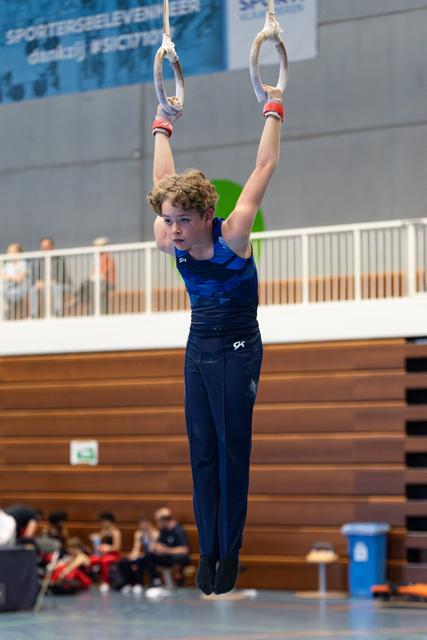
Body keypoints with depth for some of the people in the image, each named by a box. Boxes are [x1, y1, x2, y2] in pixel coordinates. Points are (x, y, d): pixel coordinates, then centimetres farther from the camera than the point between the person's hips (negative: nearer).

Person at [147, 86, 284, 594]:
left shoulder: (233, 236, -17)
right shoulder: (171, 243, -4)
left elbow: (265, 167, -11)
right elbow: (162, 181, 12)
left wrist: (273, 112, -5)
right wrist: (162, 127, 19)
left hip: (237, 351, -5)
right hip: (198, 351, 5)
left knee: (232, 451, -1)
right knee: (202, 452, 5)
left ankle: (230, 552, 5)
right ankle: (207, 549, 10)